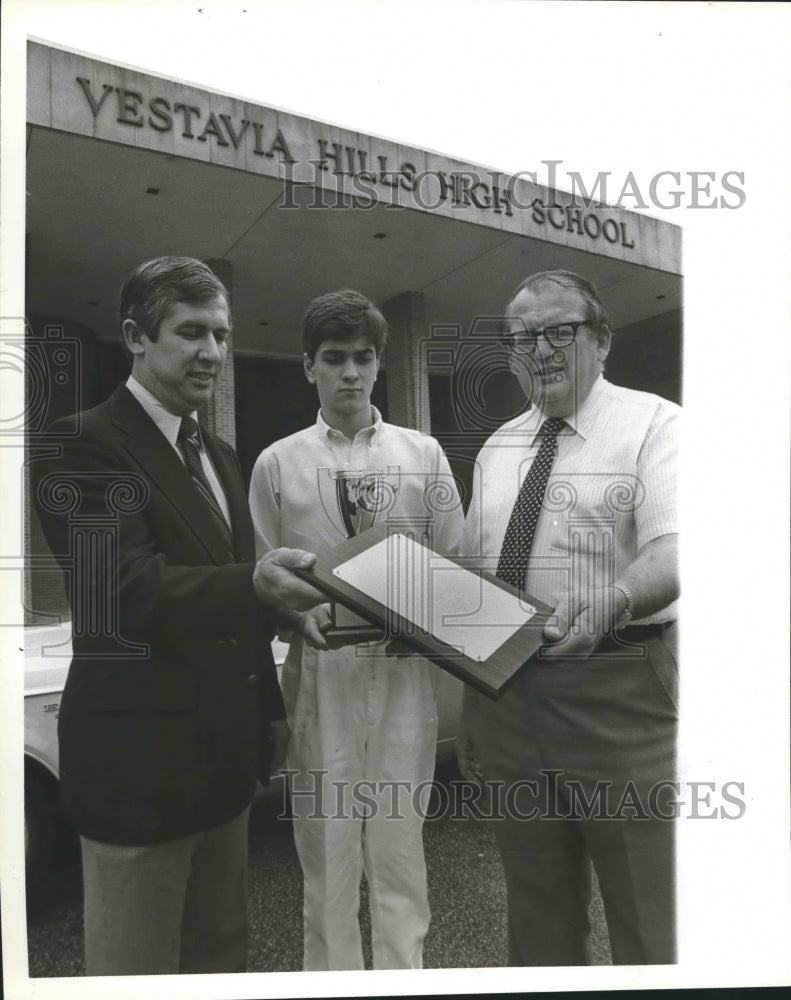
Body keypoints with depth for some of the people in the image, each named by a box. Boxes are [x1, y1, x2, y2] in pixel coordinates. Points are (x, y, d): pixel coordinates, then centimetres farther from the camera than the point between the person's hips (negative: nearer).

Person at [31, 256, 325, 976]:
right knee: (136, 969, 10)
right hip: (140, 754, -7)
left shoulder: (219, 455, 13)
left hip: (225, 751, 7)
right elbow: (127, 590, -22)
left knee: (221, 952, 20)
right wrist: (253, 583, -37)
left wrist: (270, 707, 16)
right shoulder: (86, 444, -11)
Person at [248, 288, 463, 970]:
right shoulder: (277, 464, 5)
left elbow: (455, 563, 8)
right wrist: (299, 614, -12)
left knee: (400, 849, 9)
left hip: (405, 668, 1)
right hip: (320, 668, 0)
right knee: (327, 850, 10)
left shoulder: (424, 454, 8)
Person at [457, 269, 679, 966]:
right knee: (536, 913, 20)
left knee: (649, 915, 9)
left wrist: (614, 599, -39)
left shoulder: (652, 424, -4)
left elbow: (673, 550, -19)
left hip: (619, 694, -4)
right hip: (504, 691, 5)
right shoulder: (497, 448, 12)